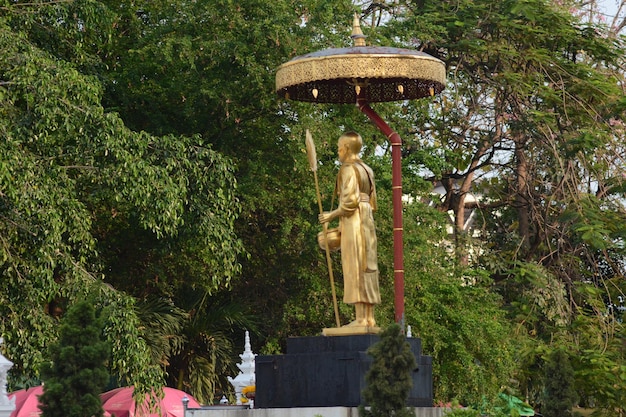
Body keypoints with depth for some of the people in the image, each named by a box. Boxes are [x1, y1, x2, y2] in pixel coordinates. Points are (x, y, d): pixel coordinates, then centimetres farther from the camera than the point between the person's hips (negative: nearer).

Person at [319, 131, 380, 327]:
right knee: (367, 269, 7)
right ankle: (369, 317, 6)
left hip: (353, 223, -9)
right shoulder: (367, 170, 16)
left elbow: (350, 201, -18)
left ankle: (360, 318, -13)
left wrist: (332, 215, -7)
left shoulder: (349, 169, -10)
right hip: (367, 221, 9)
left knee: (355, 268, -10)